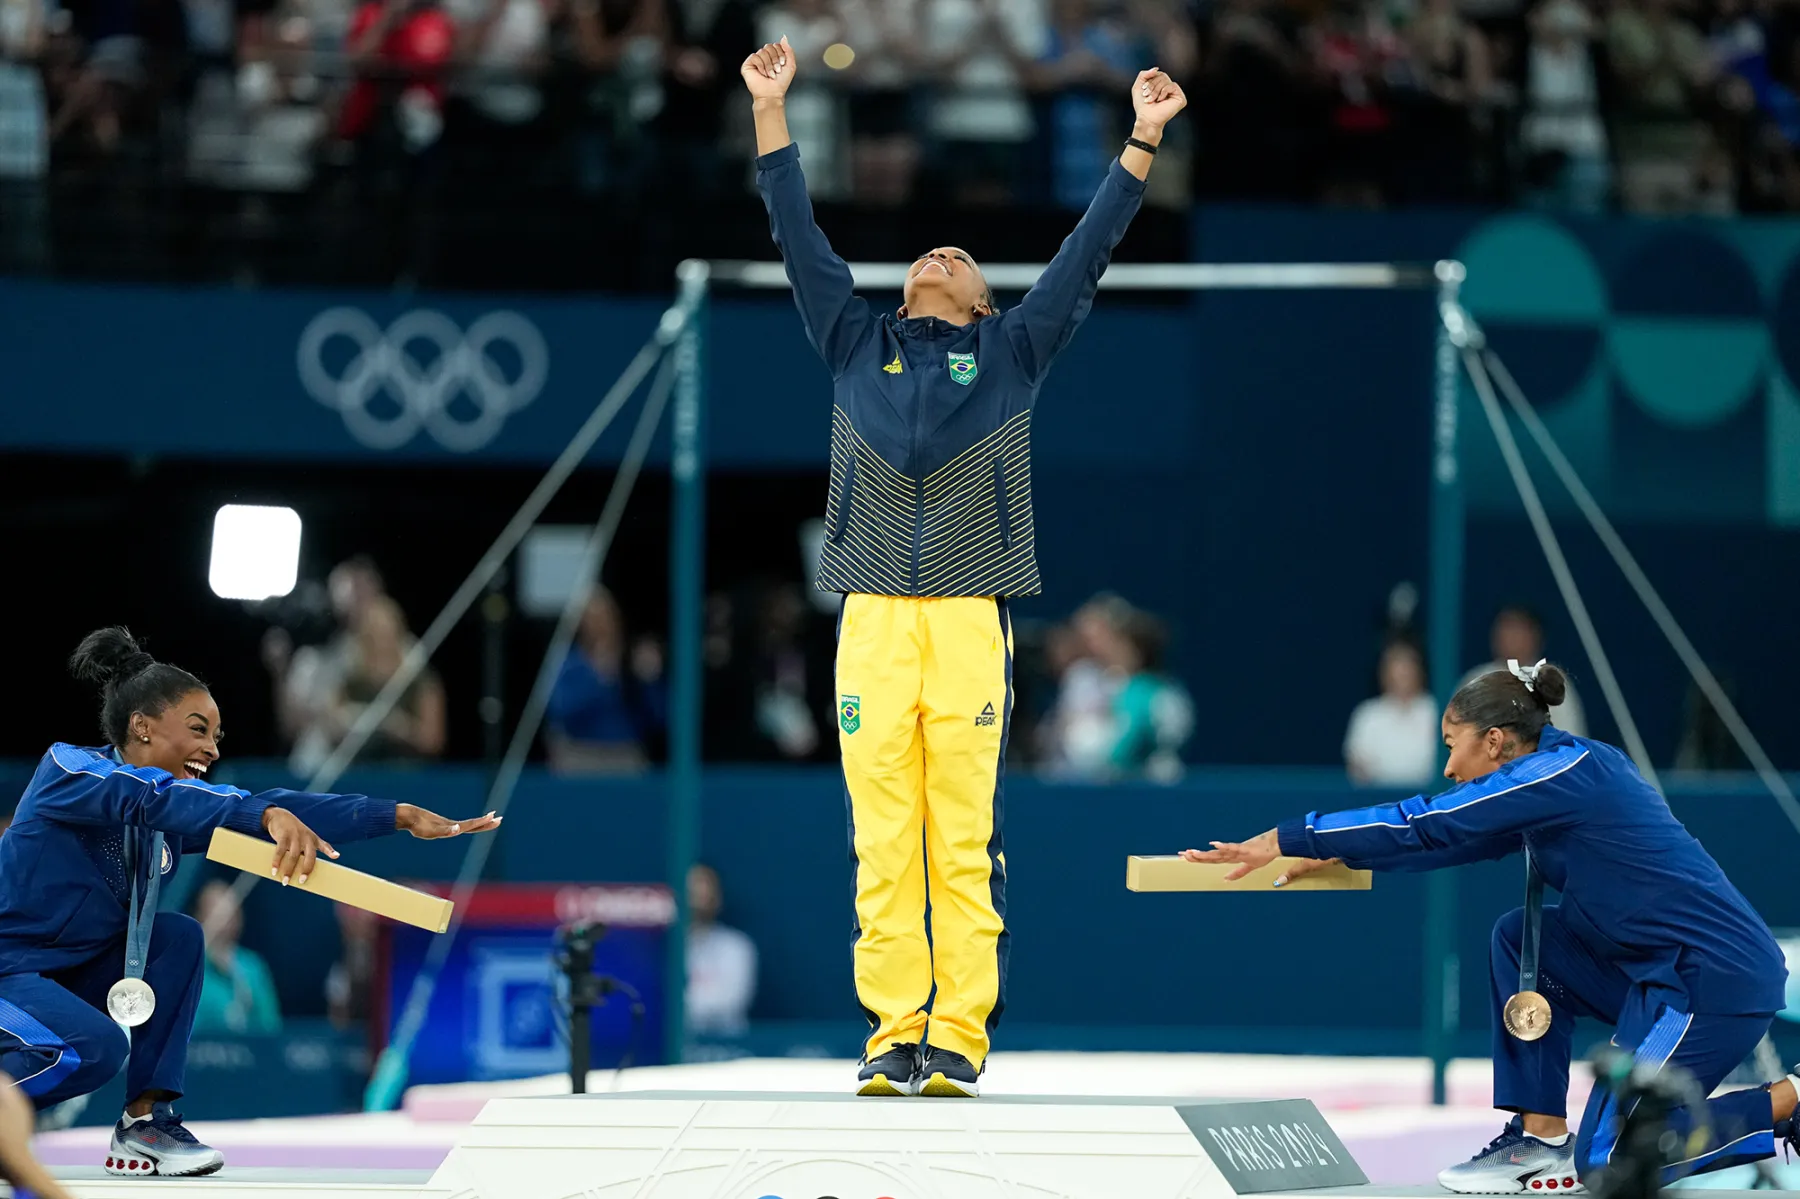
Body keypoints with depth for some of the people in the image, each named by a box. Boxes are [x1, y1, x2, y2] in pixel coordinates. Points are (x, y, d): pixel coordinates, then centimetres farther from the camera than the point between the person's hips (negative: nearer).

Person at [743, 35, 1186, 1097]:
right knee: (882, 845, -2)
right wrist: (771, 110, 15)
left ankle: (960, 1038, -3)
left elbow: (1089, 252, 15)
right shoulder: (860, 345, 19)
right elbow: (800, 236, 18)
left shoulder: (1011, 354, 16)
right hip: (873, 620, 1)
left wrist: (1143, 142, 12)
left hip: (969, 624, -1)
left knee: (964, 843, -4)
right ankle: (893, 1035, 1)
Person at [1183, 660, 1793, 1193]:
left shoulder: (1564, 774, -15)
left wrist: (1286, 839, -10)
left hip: (1720, 977, -9)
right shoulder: (1573, 766, 12)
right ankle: (1541, 1136, 10)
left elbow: (1424, 826, -15)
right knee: (1521, 939, 10)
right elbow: (1449, 837, 19)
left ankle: (1785, 1104, 2)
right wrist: (1332, 855, 14)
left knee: (1607, 1164, -8)